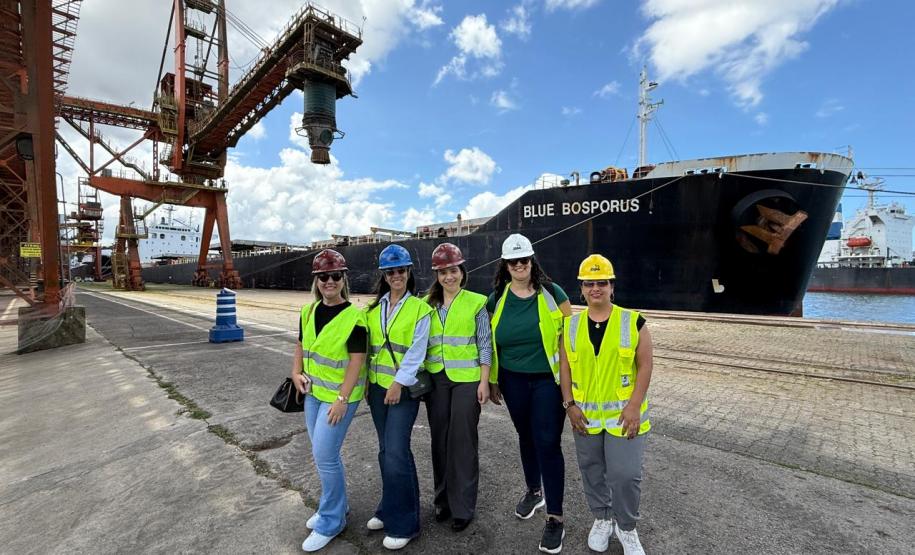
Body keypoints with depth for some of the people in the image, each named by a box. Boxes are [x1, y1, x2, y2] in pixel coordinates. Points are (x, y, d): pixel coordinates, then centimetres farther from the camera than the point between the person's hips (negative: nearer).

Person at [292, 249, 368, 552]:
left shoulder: (354, 317, -18)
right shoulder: (308, 312, 2)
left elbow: (356, 361, -19)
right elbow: (301, 346, 14)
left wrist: (342, 399, -20)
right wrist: (296, 373, 0)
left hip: (339, 394, -7)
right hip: (313, 391, 7)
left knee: (324, 455, -3)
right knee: (322, 452, 18)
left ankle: (331, 521, 20)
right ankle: (334, 505, 39)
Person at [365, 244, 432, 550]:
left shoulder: (419, 308, -8)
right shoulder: (374, 308, 9)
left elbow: (417, 351, -13)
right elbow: (370, 345, 12)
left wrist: (399, 382, -16)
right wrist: (366, 380, 8)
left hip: (404, 388, -5)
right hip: (377, 386, 6)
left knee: (396, 452, -6)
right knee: (385, 450, 15)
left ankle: (404, 523, 12)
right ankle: (390, 509, 34)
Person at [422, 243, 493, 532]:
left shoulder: (476, 302, -3)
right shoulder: (428, 304, 6)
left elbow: (485, 344, -3)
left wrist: (484, 381, -7)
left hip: (466, 378, -3)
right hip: (435, 379, 3)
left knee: (463, 440, 3)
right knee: (440, 439, 13)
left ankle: (462, 507, 21)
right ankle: (443, 499, 32)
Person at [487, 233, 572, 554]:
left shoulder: (551, 293, -8)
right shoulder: (497, 299, 1)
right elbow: (492, 343, 8)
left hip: (548, 380, -3)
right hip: (513, 381, 3)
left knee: (548, 443, -1)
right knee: (526, 437, 19)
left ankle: (555, 517, 16)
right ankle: (534, 491, 43)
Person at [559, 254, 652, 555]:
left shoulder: (633, 321, -7)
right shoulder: (571, 325, -1)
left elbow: (645, 365, -7)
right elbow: (565, 366, 2)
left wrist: (634, 405, -14)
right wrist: (569, 404, -4)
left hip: (624, 414, -2)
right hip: (585, 415, 3)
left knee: (625, 474, 0)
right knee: (592, 470, 16)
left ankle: (626, 527, 28)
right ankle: (602, 518, 40)